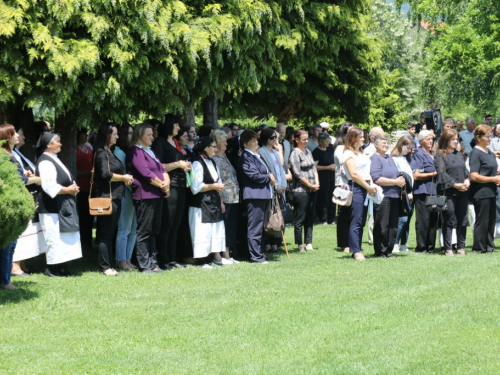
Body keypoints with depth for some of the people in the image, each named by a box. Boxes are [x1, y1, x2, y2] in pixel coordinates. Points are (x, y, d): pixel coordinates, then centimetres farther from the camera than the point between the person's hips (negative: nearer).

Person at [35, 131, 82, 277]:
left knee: (66, 237, 11)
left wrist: (73, 187, 5)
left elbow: (65, 179, 25)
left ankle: (62, 267, 14)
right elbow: (49, 186, -24)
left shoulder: (54, 159, 16)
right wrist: (68, 190, -14)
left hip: (62, 206, 10)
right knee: (54, 238, -6)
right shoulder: (45, 162, -15)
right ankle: (52, 268, 0)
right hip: (51, 206, -10)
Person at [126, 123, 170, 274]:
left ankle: (152, 263, 15)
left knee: (154, 230, 11)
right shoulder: (135, 151, -7)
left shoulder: (150, 151, 21)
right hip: (145, 195, -9)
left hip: (157, 195, 9)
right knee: (144, 231, -5)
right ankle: (144, 265, -4)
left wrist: (166, 182, -5)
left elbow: (162, 169, 16)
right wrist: (162, 185, -10)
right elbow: (145, 173, -16)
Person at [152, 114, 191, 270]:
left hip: (180, 187, 8)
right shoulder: (160, 143, -6)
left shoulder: (175, 143, 20)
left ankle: (172, 258, 14)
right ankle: (162, 260, -4)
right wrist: (177, 165, -13)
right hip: (168, 187, -8)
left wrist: (185, 167, 9)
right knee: (166, 225, -7)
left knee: (175, 225, 9)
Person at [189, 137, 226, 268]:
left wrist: (220, 201, 18)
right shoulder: (198, 164, -13)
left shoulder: (212, 163, 14)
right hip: (201, 204, -9)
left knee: (217, 231, 9)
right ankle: (202, 261, 0)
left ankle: (215, 257, 15)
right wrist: (214, 186, -12)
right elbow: (196, 187, -19)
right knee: (203, 233, -6)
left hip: (213, 203, 9)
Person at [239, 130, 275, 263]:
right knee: (255, 228, -6)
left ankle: (259, 253, 20)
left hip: (263, 195, 10)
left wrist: (271, 180, 7)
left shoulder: (256, 156, 19)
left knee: (261, 227, 14)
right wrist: (269, 177, -4)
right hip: (254, 195, -10)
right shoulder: (246, 157, -12)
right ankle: (255, 256, -3)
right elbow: (254, 175, -19)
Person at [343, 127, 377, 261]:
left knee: (361, 222, 8)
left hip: (365, 188, 9)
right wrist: (368, 187, -11)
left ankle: (358, 249, 12)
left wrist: (371, 186, 6)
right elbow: (354, 174, -14)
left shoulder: (361, 153, 22)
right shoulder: (349, 153, -6)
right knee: (356, 222, -9)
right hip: (356, 188, -9)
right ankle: (356, 251, -9)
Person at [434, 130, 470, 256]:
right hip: (447, 192, -6)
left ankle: (461, 247, 14)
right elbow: (441, 173, -11)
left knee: (462, 219, 6)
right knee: (449, 220, -4)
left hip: (462, 192, 6)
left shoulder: (459, 155, 17)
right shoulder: (440, 156, -4)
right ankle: (448, 248, 1)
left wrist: (467, 180, -3)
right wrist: (455, 184, -16)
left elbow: (465, 170, 18)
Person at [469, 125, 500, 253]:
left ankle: (489, 246, 20)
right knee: (482, 221, -2)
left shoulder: (489, 152, 14)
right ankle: (479, 248, 6)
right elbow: (474, 176, -20)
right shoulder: (475, 153, -13)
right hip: (480, 193, -9)